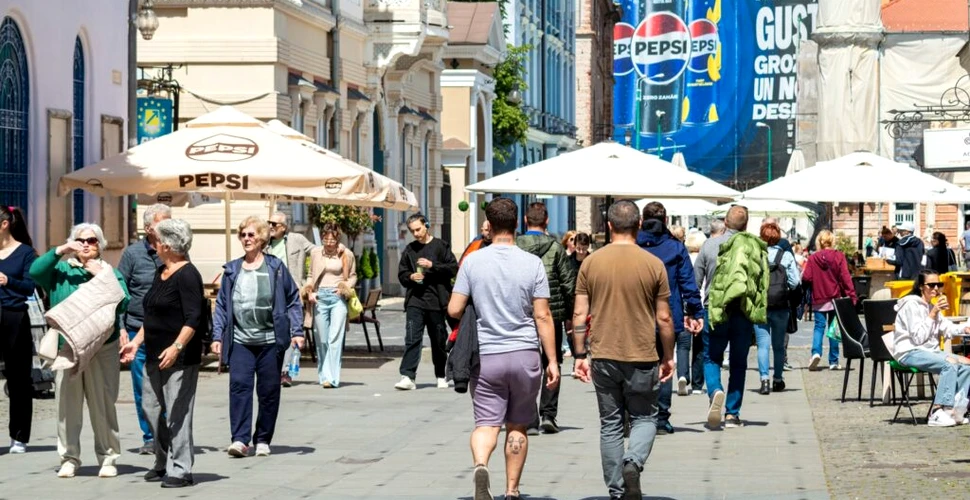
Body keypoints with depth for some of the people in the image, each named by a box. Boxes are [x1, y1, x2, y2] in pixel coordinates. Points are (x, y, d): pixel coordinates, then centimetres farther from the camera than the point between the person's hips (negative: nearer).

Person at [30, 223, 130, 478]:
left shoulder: (110, 273, 13)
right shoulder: (61, 270, 15)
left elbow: (123, 304, -1)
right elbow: (35, 271, -2)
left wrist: (102, 277, -6)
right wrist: (60, 251, -6)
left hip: (103, 349, -1)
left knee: (103, 403, -2)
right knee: (67, 402, -2)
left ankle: (108, 457, 6)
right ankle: (69, 457, 7)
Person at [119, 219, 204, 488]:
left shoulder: (187, 275, -13)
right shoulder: (161, 273, 14)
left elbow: (193, 319, -20)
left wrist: (176, 347, -30)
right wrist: (136, 341, 19)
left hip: (179, 357, -9)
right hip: (155, 355, 10)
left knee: (177, 412, -6)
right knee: (151, 407, 12)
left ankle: (180, 469, -2)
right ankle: (163, 463, 23)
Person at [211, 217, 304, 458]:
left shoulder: (275, 268, 3)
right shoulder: (232, 270, 8)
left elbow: (293, 300, 6)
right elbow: (221, 305, 10)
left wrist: (296, 331, -3)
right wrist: (217, 336, 2)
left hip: (270, 340, -1)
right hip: (240, 341, 1)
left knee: (269, 390, 4)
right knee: (239, 385, -13)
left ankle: (263, 440, 16)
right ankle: (240, 439, -17)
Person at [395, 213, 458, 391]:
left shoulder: (440, 246, 1)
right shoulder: (409, 250, 12)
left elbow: (453, 268, -5)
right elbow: (401, 274, 17)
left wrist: (432, 265, -16)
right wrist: (410, 277, -5)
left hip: (436, 301, -2)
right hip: (415, 300, 2)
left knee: (439, 340, 9)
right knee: (412, 338, -11)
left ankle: (441, 376, 23)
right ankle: (408, 376, -17)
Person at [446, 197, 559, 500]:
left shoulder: (473, 261, -3)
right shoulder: (532, 263, -4)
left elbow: (454, 310, -4)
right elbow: (542, 316, -5)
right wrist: (552, 360, 1)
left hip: (486, 355, 0)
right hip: (525, 354, 0)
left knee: (486, 423, 1)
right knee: (517, 426, 13)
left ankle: (480, 465, -28)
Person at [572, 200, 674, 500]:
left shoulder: (591, 263, -1)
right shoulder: (653, 264, -5)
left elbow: (579, 314, 0)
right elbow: (664, 318, -2)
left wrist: (580, 355, 9)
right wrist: (668, 357, 9)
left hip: (603, 357, 2)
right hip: (642, 357, -2)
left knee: (610, 424, 11)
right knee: (644, 417, 13)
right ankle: (633, 462, -15)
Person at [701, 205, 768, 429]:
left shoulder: (710, 245, -1)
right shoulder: (756, 248, -1)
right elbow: (763, 283, -1)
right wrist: (760, 313, 9)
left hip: (716, 310, -1)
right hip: (743, 313, 1)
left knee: (711, 358, 11)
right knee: (738, 364, 11)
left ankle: (715, 390, -18)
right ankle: (732, 414, 10)